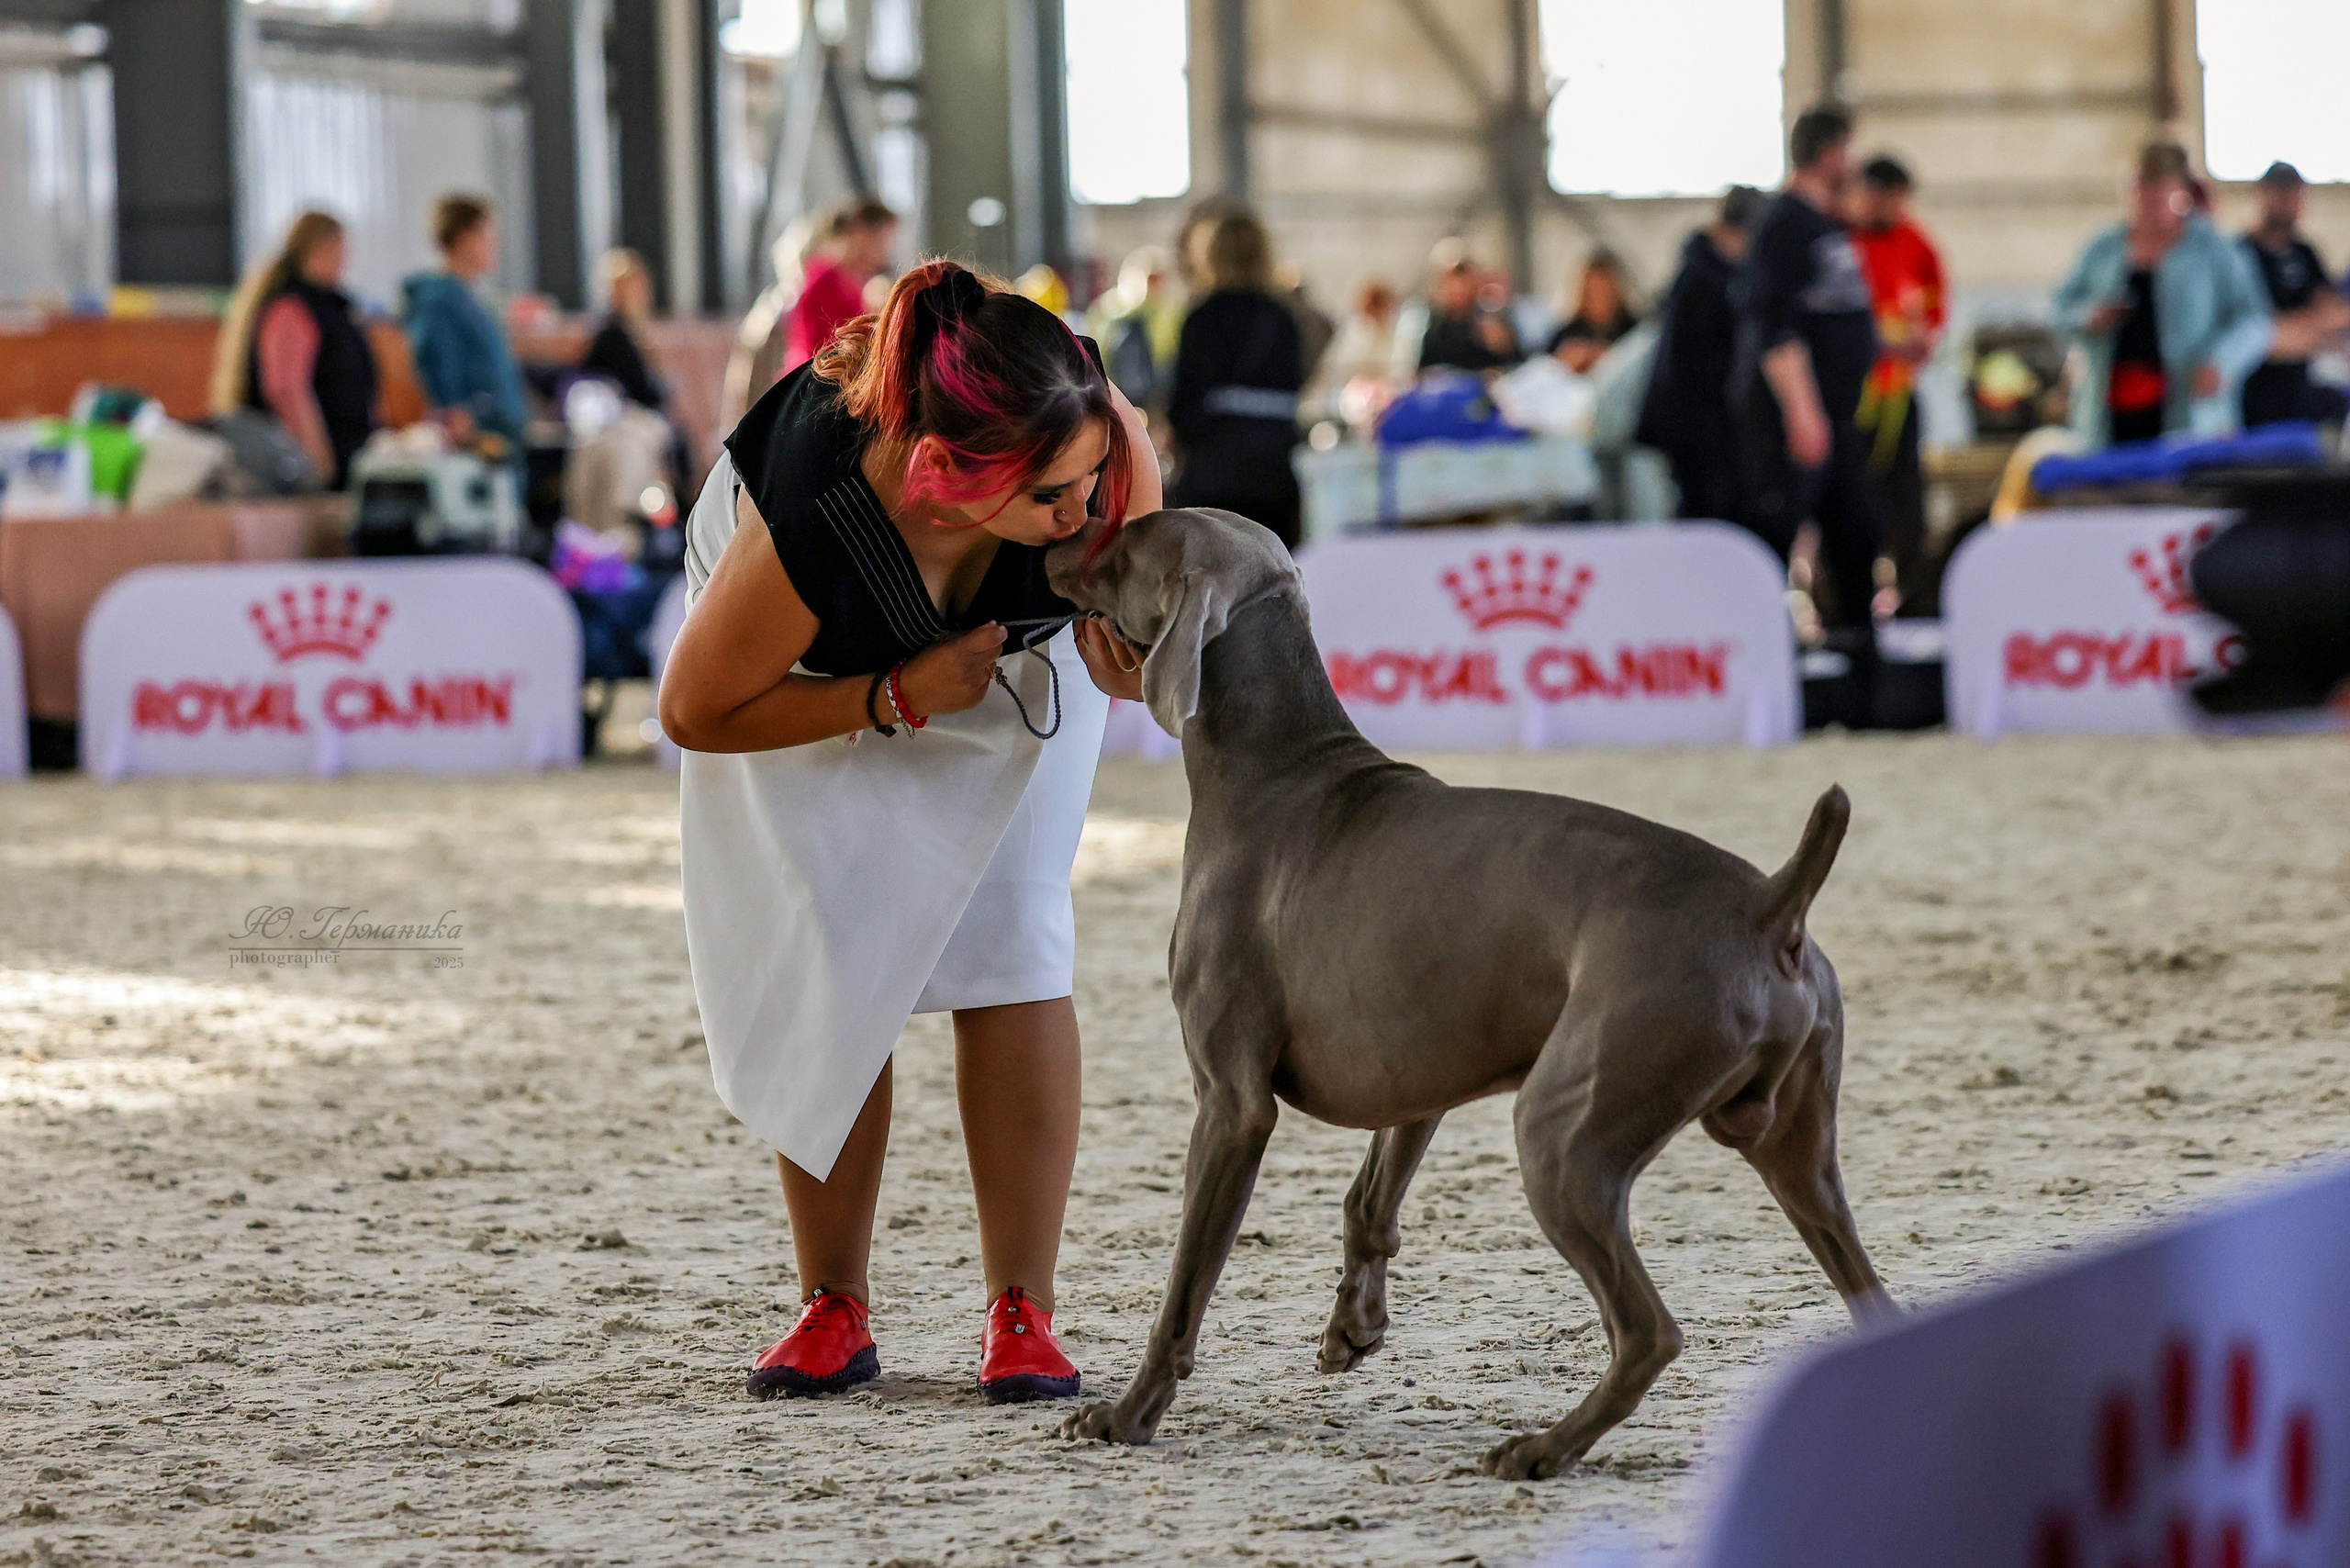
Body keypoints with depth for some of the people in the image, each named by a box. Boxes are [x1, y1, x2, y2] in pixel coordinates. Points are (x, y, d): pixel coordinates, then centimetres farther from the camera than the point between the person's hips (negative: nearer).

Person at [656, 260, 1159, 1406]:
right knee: (822, 972, -4)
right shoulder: (804, 531, -45)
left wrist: (1121, 644, -40)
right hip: (814, 668, -2)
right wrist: (896, 700, -33)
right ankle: (834, 1310, 9)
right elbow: (695, 712, -25)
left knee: (1007, 942, -8)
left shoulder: (1093, 430, -39)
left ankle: (1022, 1315, -6)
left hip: (1012, 635, 2)